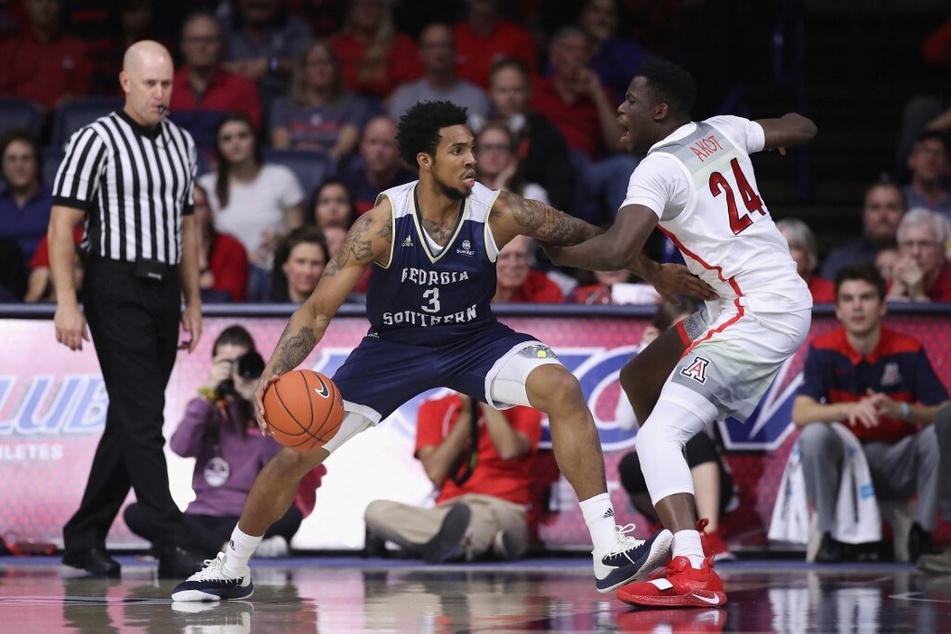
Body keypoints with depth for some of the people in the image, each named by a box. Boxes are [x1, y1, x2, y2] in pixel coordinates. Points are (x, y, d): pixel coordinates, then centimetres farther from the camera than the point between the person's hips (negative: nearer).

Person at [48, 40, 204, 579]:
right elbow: (63, 226, -8)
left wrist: (193, 302, 17)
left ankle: (84, 538, 18)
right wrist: (67, 304, -15)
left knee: (129, 421, 9)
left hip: (164, 292, 7)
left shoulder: (183, 143, 14)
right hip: (117, 288, -7)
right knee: (142, 418, -11)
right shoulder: (97, 141, -6)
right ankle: (172, 543, -13)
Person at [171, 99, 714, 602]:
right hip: (395, 348, 0)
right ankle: (230, 570, 22)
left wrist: (655, 272, -1)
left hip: (475, 340, 0)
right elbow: (319, 310, -22)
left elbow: (588, 238, -7)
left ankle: (611, 551, -24)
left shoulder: (497, 212, -23)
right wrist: (275, 373, -36)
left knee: (562, 389, -27)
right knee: (296, 453, -4)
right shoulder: (382, 224, -25)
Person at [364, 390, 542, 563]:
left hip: (504, 510, -3)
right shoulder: (434, 409, 15)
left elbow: (510, 450, -12)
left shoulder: (522, 406, 9)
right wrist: (466, 413, 1)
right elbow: (436, 473, 1)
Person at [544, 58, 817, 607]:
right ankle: (684, 530, 28)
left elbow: (615, 253, -27)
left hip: (759, 318, -10)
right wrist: (757, 136, 40)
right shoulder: (723, 131, 8)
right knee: (640, 378, 23)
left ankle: (694, 575, -34)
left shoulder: (659, 169, -16)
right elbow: (803, 129, 21)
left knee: (658, 436, -17)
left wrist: (554, 251, -10)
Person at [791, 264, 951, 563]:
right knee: (814, 434, -31)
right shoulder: (824, 350, -8)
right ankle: (829, 536, -17)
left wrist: (902, 410, -33)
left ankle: (921, 535, -12)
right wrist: (850, 409, -39)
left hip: (897, 463, 1)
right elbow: (800, 414, -21)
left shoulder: (909, 351, -6)